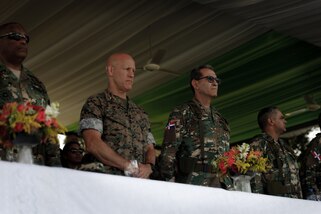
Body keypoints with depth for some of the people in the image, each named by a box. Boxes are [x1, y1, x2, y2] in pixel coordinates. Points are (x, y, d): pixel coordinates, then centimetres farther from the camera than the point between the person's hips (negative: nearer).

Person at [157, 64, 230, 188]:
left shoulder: (220, 119, 21)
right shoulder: (182, 114, 0)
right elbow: (168, 152, -8)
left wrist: (229, 184, 15)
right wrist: (170, 187, -14)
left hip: (220, 187, 6)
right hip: (192, 185, -6)